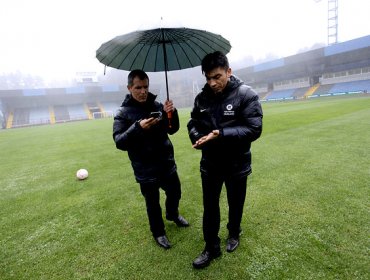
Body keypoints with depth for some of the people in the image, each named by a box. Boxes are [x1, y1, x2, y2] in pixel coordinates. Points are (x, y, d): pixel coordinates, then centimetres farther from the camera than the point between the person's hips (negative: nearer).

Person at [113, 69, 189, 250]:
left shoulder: (157, 105, 0)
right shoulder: (123, 113, -9)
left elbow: (172, 130, 3)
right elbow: (119, 142, -17)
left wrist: (172, 113, -16)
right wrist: (138, 128, -33)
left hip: (167, 164, 4)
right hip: (145, 170, -4)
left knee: (175, 193, 22)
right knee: (153, 204, 14)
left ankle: (172, 214, 55)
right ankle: (158, 232, 41)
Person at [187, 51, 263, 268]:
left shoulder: (246, 94, -14)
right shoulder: (202, 98, -2)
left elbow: (254, 129, -20)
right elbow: (193, 124, 5)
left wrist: (221, 134, -31)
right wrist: (197, 137, -17)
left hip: (236, 165, -2)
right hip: (210, 164, 3)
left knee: (235, 204, 20)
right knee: (210, 207, 12)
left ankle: (234, 234, 50)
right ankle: (212, 248, 33)